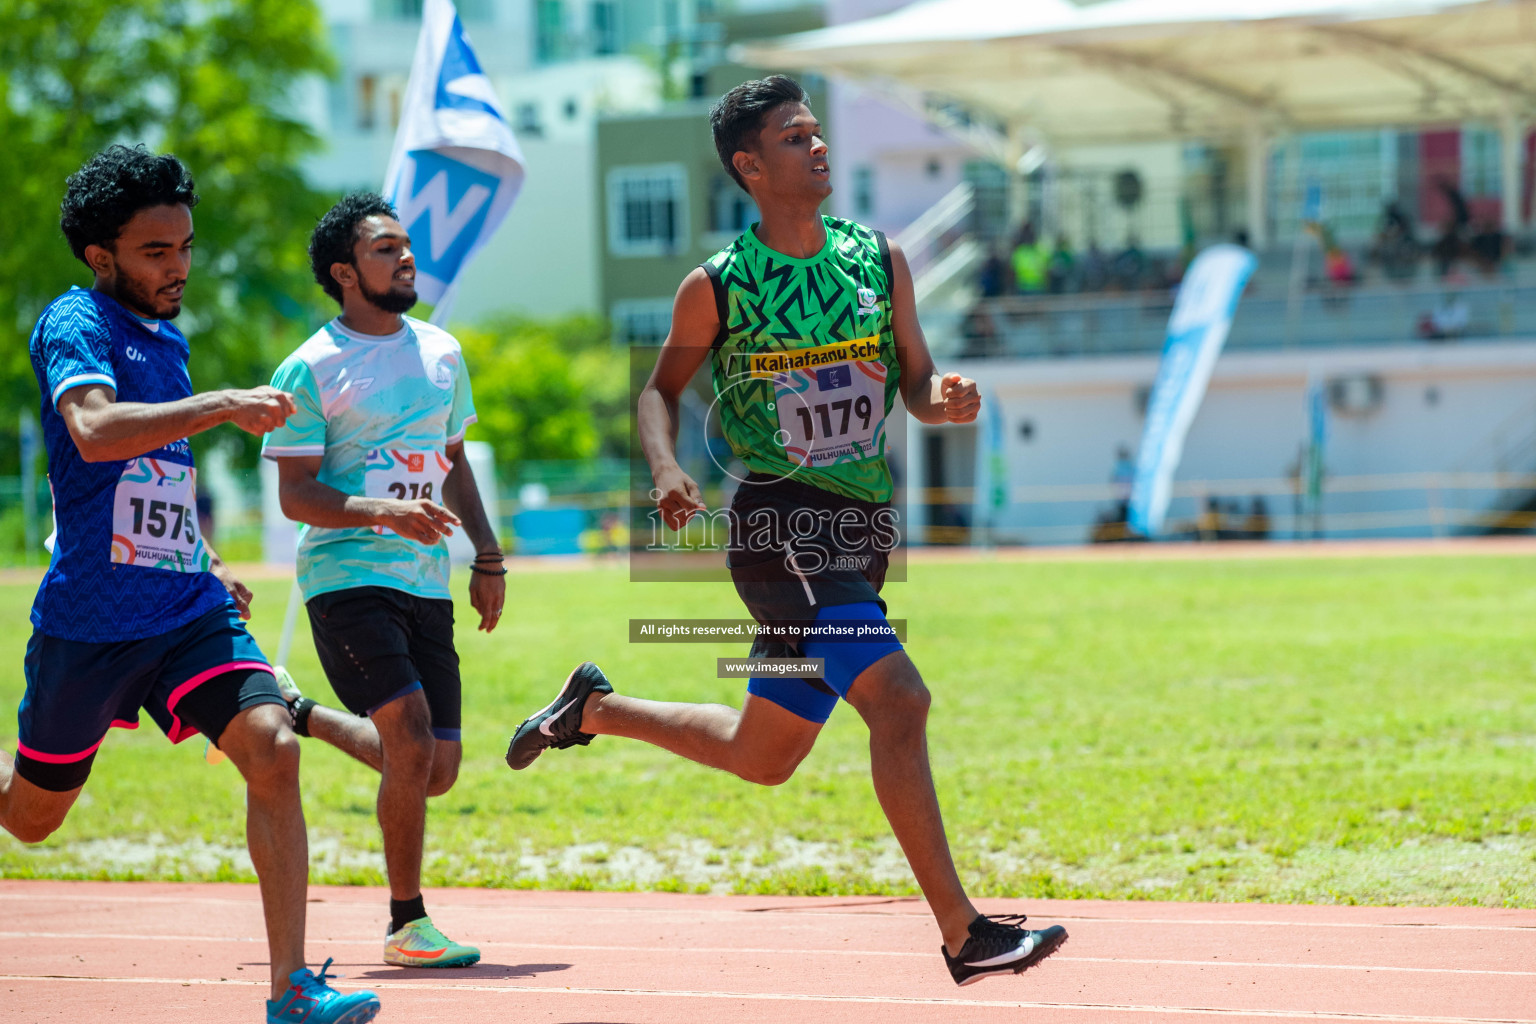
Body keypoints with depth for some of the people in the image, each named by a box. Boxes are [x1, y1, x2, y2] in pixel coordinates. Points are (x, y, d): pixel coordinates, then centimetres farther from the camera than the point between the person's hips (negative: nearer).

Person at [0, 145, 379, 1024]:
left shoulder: (168, 337, 14)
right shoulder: (76, 324, -11)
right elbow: (94, 431, -32)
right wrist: (224, 406, -33)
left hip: (187, 609, 5)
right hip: (90, 617, -5)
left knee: (272, 749, -18)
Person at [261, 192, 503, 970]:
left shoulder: (442, 353, 12)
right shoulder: (309, 370, -7)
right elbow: (294, 495, -10)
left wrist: (488, 558, 15)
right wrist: (387, 512, -24)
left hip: (427, 584, 6)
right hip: (347, 577, -6)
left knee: (436, 773, 4)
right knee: (412, 744, -18)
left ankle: (305, 717, 30)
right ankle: (406, 923, -5)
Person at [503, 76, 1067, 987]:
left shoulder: (880, 259, 8)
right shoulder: (718, 286, -3)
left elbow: (916, 378, 12)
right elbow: (663, 386, 10)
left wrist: (943, 400, -11)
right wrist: (665, 469, -9)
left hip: (861, 527, 6)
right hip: (780, 523, -6)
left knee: (762, 755, 14)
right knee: (899, 700, -22)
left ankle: (597, 707, 37)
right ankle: (963, 933, -21)